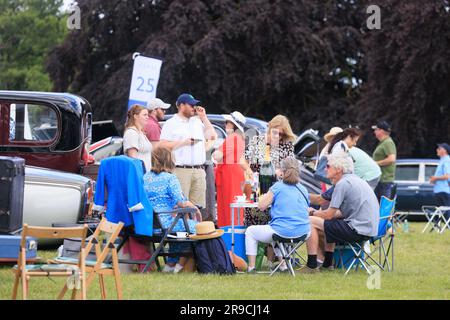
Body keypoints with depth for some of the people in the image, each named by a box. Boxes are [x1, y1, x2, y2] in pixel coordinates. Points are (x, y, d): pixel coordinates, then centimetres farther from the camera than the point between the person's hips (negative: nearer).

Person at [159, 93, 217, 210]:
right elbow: (162, 145, -5)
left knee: (198, 208, 2)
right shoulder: (171, 123, 3)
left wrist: (203, 117, 13)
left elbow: (212, 136, 14)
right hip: (181, 170, -6)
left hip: (199, 171, 6)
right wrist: (183, 142, -9)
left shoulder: (197, 121, 20)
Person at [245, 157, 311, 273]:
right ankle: (283, 263, 33)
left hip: (283, 232, -6)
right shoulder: (303, 190, 9)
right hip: (303, 232, 6)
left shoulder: (278, 187, -8)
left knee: (250, 231, 18)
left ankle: (251, 266, 15)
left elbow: (261, 206, -6)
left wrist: (266, 196, 16)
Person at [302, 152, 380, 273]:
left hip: (359, 230, -10)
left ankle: (312, 265, -3)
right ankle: (327, 263, 31)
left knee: (311, 222, -6)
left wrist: (313, 212, 9)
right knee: (329, 224, 32)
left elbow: (329, 215, -10)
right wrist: (317, 212, 18)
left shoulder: (343, 183, -12)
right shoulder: (355, 180, 18)